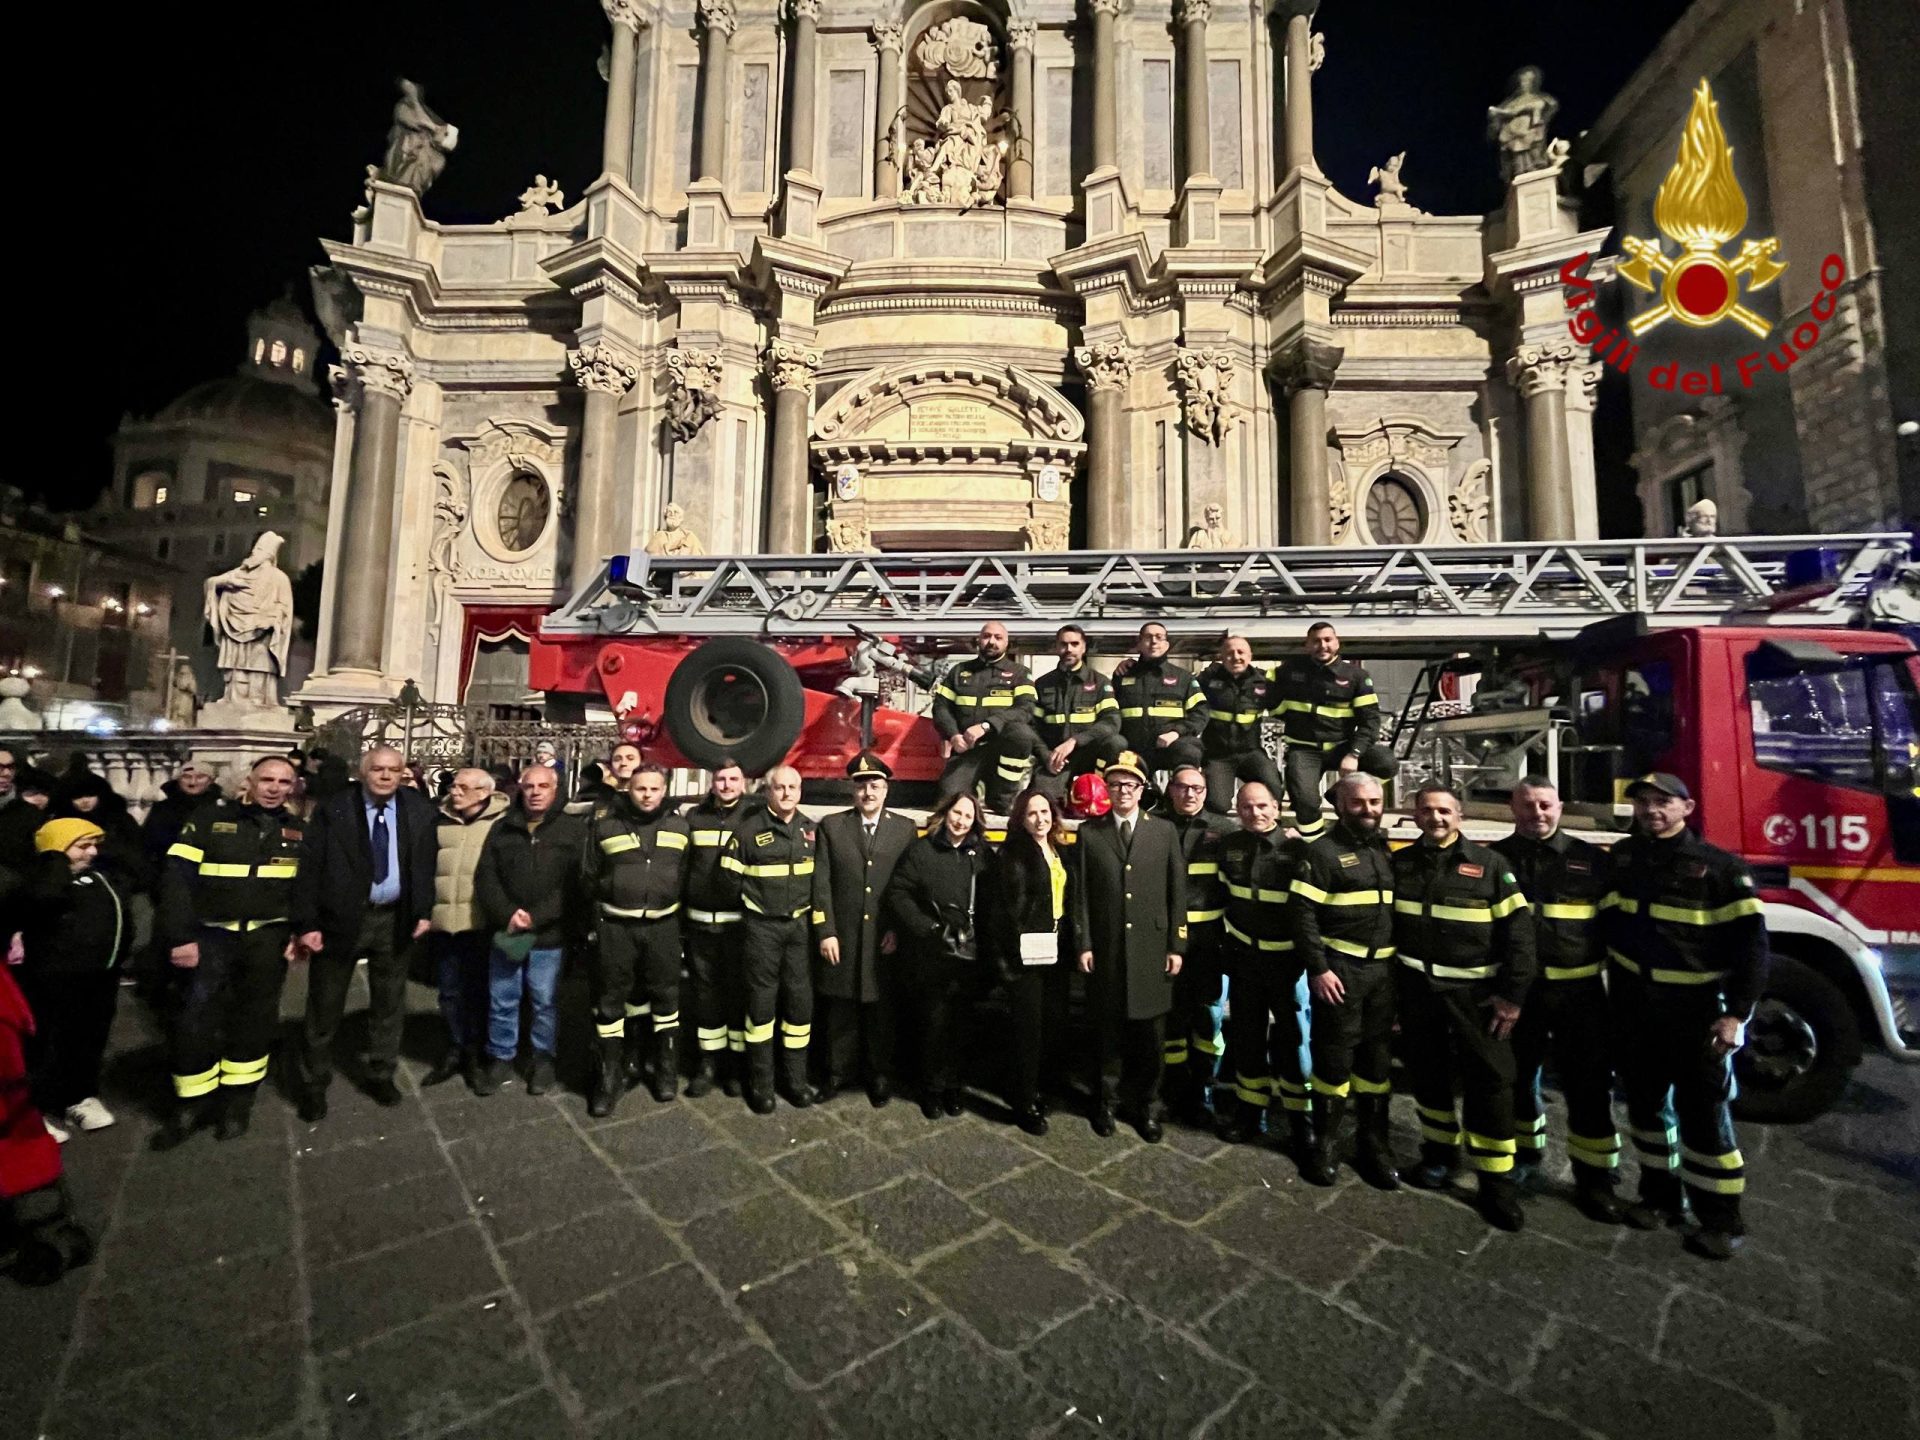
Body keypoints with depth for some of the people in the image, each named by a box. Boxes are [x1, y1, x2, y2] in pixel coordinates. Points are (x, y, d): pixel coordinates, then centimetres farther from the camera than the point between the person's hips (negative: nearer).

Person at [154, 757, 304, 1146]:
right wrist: (180, 936, -12)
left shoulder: (298, 830, 6)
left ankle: (237, 1102, 24)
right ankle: (189, 1105, 20)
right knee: (195, 1020, 0)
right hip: (212, 934, -2)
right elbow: (177, 876, -7)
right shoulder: (211, 818, -3)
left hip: (268, 937, 2)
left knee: (255, 1021, 9)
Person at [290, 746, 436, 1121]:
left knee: (389, 1005, 15)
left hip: (396, 919, 2)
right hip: (340, 918, -2)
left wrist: (424, 910, -2)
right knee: (324, 1007, 11)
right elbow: (309, 867, -8)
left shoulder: (418, 810, 0)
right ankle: (313, 1085, 30)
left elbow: (426, 863, 4)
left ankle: (382, 1075, 32)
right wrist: (307, 923, -12)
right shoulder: (332, 809, -7)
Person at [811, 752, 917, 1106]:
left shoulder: (906, 829, 3)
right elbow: (821, 884, -1)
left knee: (881, 1009, 11)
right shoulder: (831, 826, 3)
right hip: (842, 937, 0)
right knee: (841, 1008, 12)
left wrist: (899, 929, -6)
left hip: (885, 940, 0)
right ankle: (839, 1070, 30)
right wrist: (825, 932, -6)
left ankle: (880, 1074, 28)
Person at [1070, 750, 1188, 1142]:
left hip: (1152, 951, 0)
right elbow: (1081, 894, 2)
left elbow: (1178, 893, 3)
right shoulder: (1089, 833, 3)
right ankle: (1106, 1102, 29)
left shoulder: (1165, 832, 4)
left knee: (1149, 1035, 9)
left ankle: (1144, 1105, 27)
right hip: (1106, 951, 0)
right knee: (1108, 1032, 11)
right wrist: (1083, 944, -3)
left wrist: (1176, 945, -1)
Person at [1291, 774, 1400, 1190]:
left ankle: (1373, 1144, 28)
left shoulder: (1385, 851, 12)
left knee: (1378, 1058, 13)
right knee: (1334, 1058, 3)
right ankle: (1326, 1144, 19)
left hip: (1383, 969, 6)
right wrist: (1317, 968, -17)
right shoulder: (1322, 851, -8)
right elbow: (1301, 913, -13)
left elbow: (1397, 909, 18)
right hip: (1339, 970, -6)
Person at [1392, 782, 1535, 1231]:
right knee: (1427, 1073, 13)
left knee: (1490, 1081, 0)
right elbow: (1385, 921, 11)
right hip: (1416, 987, 3)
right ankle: (1439, 1154, 31)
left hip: (1475, 991, -3)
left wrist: (1512, 995, -11)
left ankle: (1496, 1181, 13)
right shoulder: (1401, 863, 3)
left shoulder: (1488, 864, -6)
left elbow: (1518, 929, -7)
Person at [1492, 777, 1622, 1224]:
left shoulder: (1591, 860, 1)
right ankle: (1526, 1155, 33)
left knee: (1589, 1085, 6)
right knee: (1519, 1077, 14)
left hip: (1579, 992, 0)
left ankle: (1594, 1178, 21)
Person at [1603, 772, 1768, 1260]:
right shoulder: (1622, 858, 3)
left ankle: (1720, 1220, 18)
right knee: (1646, 1103, 14)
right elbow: (1608, 923, 10)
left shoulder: (1719, 867, -10)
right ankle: (1661, 1197, 29)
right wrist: (1613, 991, 7)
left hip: (1696, 1011, -4)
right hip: (1635, 1010, 5)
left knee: (1703, 1112, 3)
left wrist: (1736, 1013, -17)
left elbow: (1750, 942, -12)